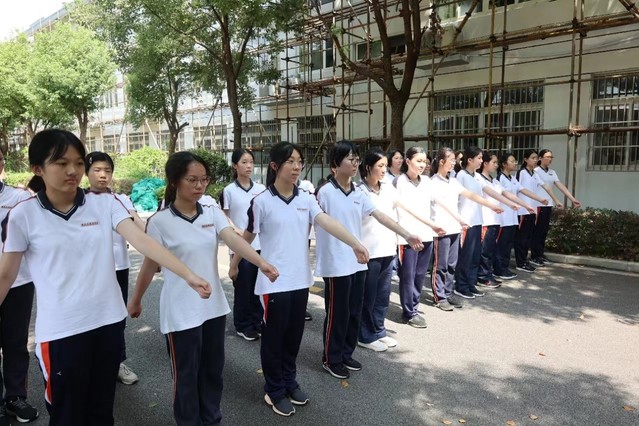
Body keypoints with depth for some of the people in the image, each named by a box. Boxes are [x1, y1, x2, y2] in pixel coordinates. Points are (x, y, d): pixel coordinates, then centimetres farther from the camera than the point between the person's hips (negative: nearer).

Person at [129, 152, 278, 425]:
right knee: (186, 375, 11)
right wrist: (136, 300, 8)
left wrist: (262, 263, -34)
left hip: (214, 306, 5)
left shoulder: (213, 213, -2)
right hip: (181, 312, -4)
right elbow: (150, 265, -2)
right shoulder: (160, 222, -13)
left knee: (213, 370, 18)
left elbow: (234, 240, -18)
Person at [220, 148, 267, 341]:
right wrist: (237, 231, -16)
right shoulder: (229, 190, -4)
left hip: (260, 244, 3)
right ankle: (243, 325, 20)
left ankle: (257, 321, 26)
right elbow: (225, 217, -1)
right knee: (243, 287, 5)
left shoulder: (261, 188, 4)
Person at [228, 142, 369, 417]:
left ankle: (289, 382, 36)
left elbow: (327, 222, -12)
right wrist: (234, 265, 10)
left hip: (300, 279, 5)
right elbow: (247, 236, 0)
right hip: (274, 281, -5)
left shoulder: (306, 199, 2)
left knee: (294, 335, 16)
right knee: (274, 336, 8)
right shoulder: (262, 202, -11)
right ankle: (274, 391, 26)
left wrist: (355, 244, -26)